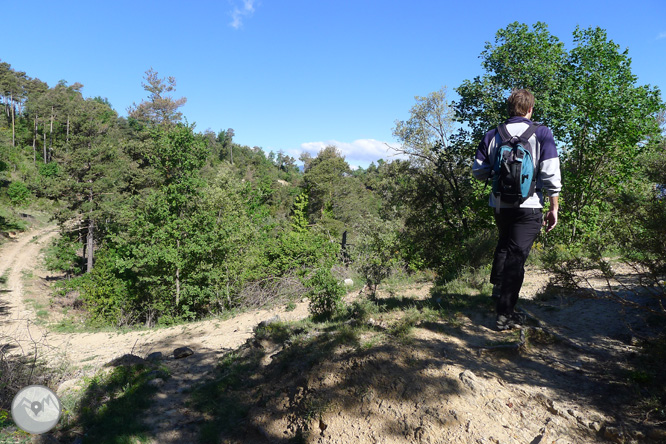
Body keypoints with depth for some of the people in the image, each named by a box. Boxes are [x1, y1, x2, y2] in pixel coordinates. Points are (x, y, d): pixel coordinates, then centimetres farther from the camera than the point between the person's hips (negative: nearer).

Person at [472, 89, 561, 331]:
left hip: (500, 205, 4)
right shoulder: (541, 134, -5)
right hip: (528, 207, -3)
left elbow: (479, 171, 3)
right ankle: (505, 314, 6)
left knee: (504, 248, 26)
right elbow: (550, 174, -9)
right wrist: (554, 207, -1)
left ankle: (498, 294, 38)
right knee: (516, 257, 1)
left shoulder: (492, 135, 2)